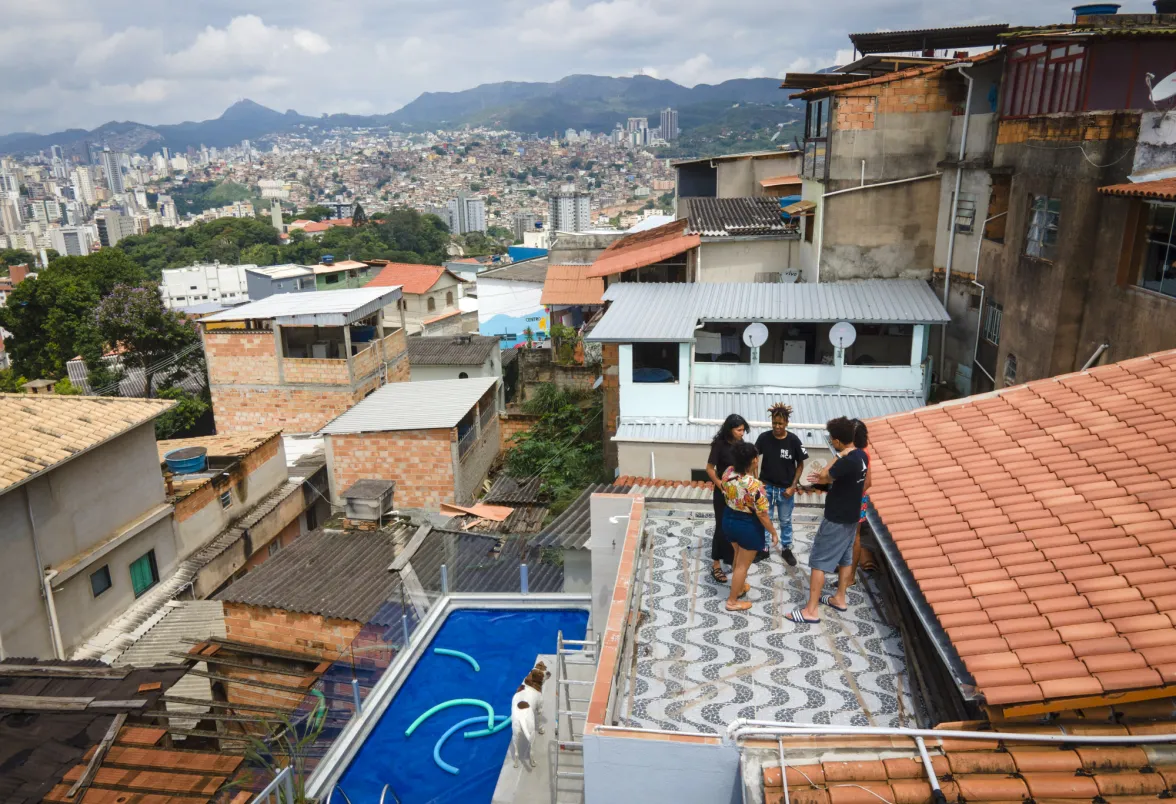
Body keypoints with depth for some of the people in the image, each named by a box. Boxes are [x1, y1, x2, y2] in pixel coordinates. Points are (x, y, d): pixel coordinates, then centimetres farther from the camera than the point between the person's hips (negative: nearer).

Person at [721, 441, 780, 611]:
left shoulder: (727, 473, -12)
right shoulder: (754, 485, -31)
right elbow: (762, 514, -22)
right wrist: (773, 532, -9)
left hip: (729, 520, 7)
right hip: (748, 526, -7)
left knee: (738, 557, 29)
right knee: (743, 564, 12)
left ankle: (739, 587, 48)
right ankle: (732, 601, 24)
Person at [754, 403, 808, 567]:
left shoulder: (794, 440, -15)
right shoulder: (764, 437, -12)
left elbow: (800, 465, -4)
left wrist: (793, 487, -9)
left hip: (786, 488, 0)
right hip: (766, 486, 1)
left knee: (785, 521, 16)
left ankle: (786, 549, 33)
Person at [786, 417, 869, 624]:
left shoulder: (847, 460, -28)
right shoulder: (861, 456, 2)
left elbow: (823, 476, -19)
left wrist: (839, 456, -14)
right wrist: (825, 479, 3)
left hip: (836, 519, -10)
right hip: (851, 516, 10)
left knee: (818, 562, -3)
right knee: (845, 558, 21)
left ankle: (811, 610, 1)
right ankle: (839, 599, 36)